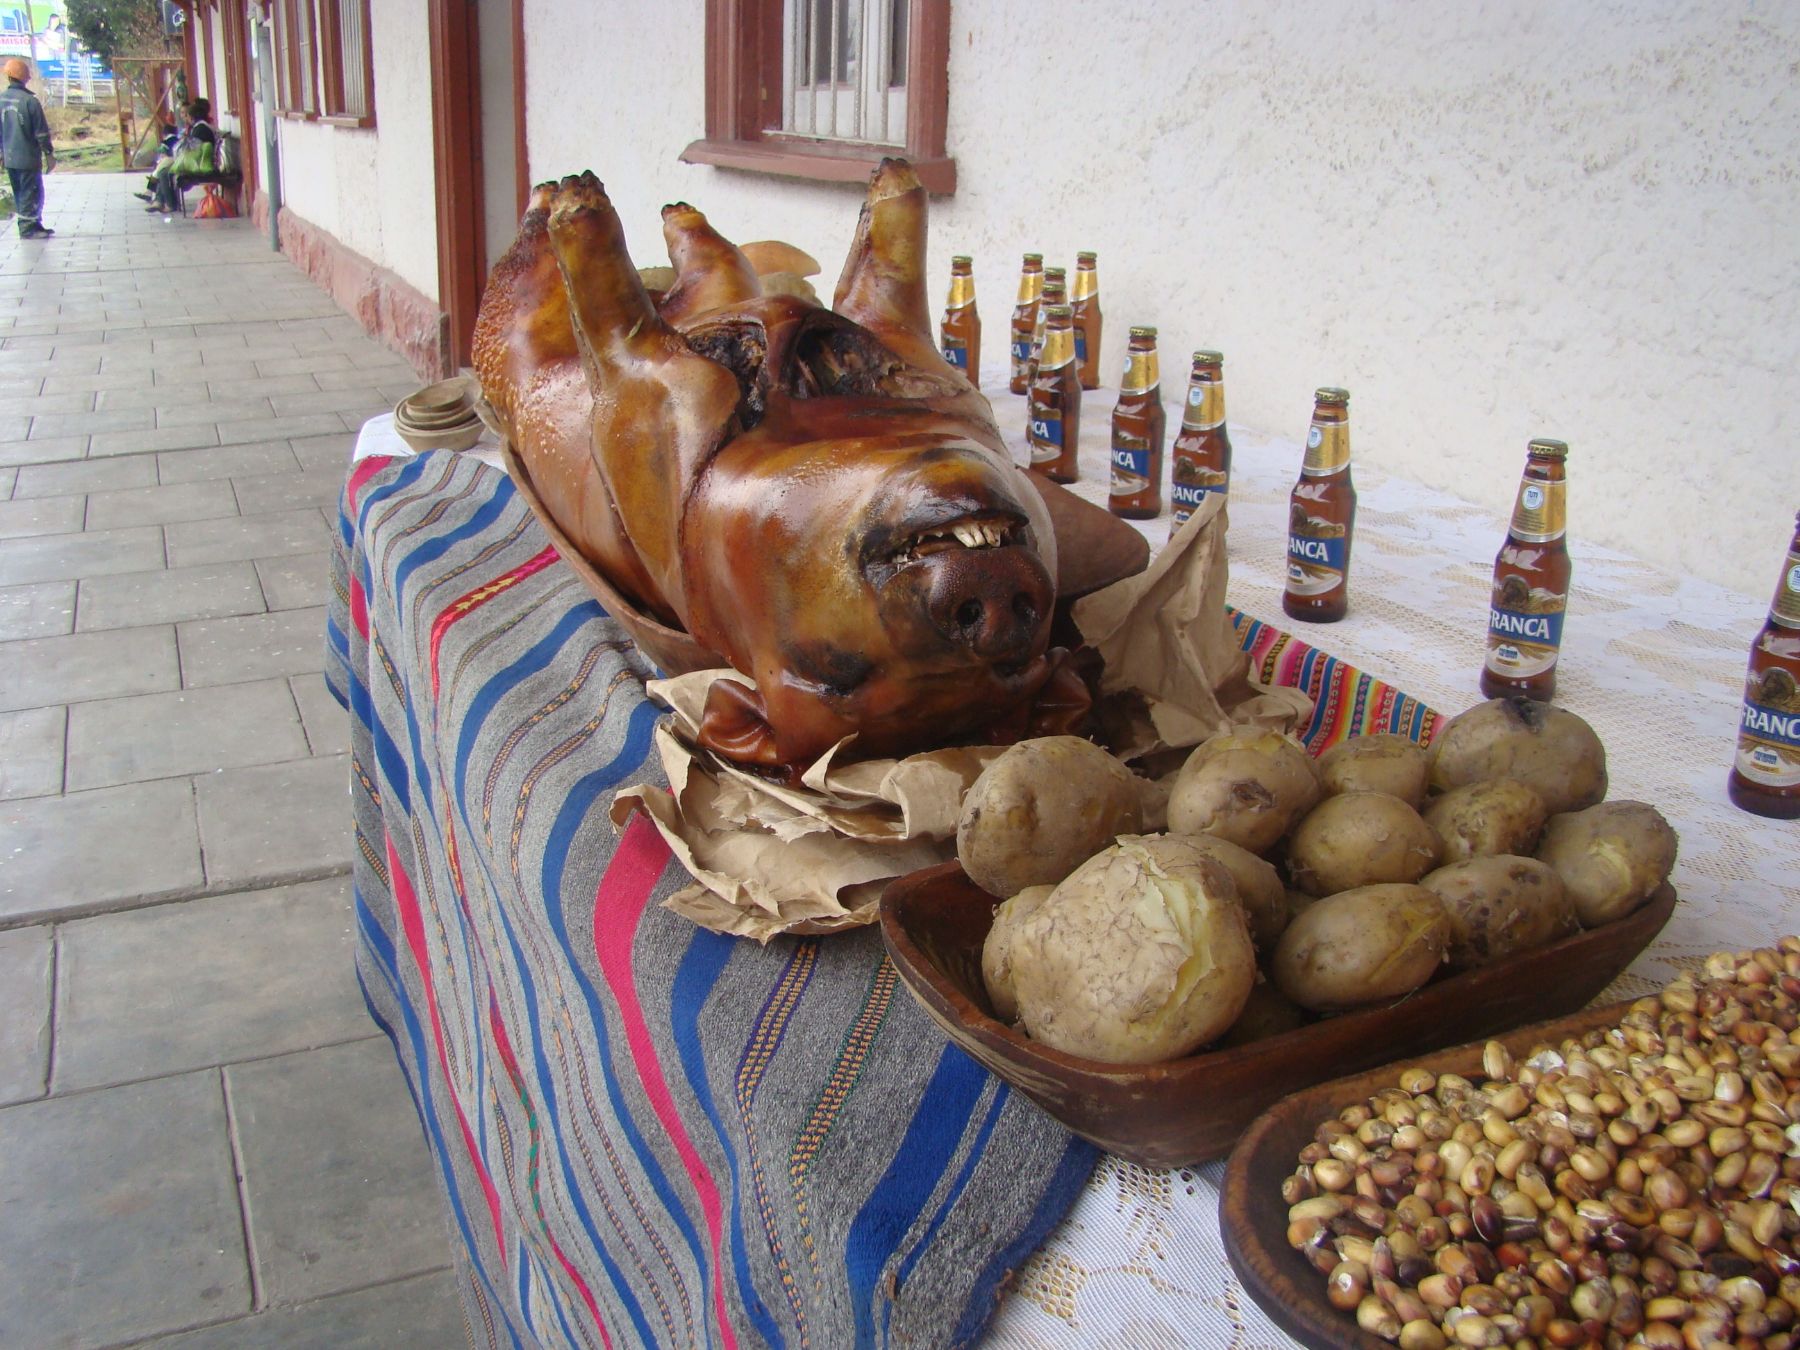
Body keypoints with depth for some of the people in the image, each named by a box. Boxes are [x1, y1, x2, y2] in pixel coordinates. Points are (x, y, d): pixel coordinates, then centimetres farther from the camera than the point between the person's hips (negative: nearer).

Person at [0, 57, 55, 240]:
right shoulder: (30, 101, -15)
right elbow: (42, 132, -13)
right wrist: (49, 154, -4)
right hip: (28, 157, -6)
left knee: (20, 193, 14)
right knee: (32, 192, 0)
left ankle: (34, 225, 21)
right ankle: (28, 227, -2)